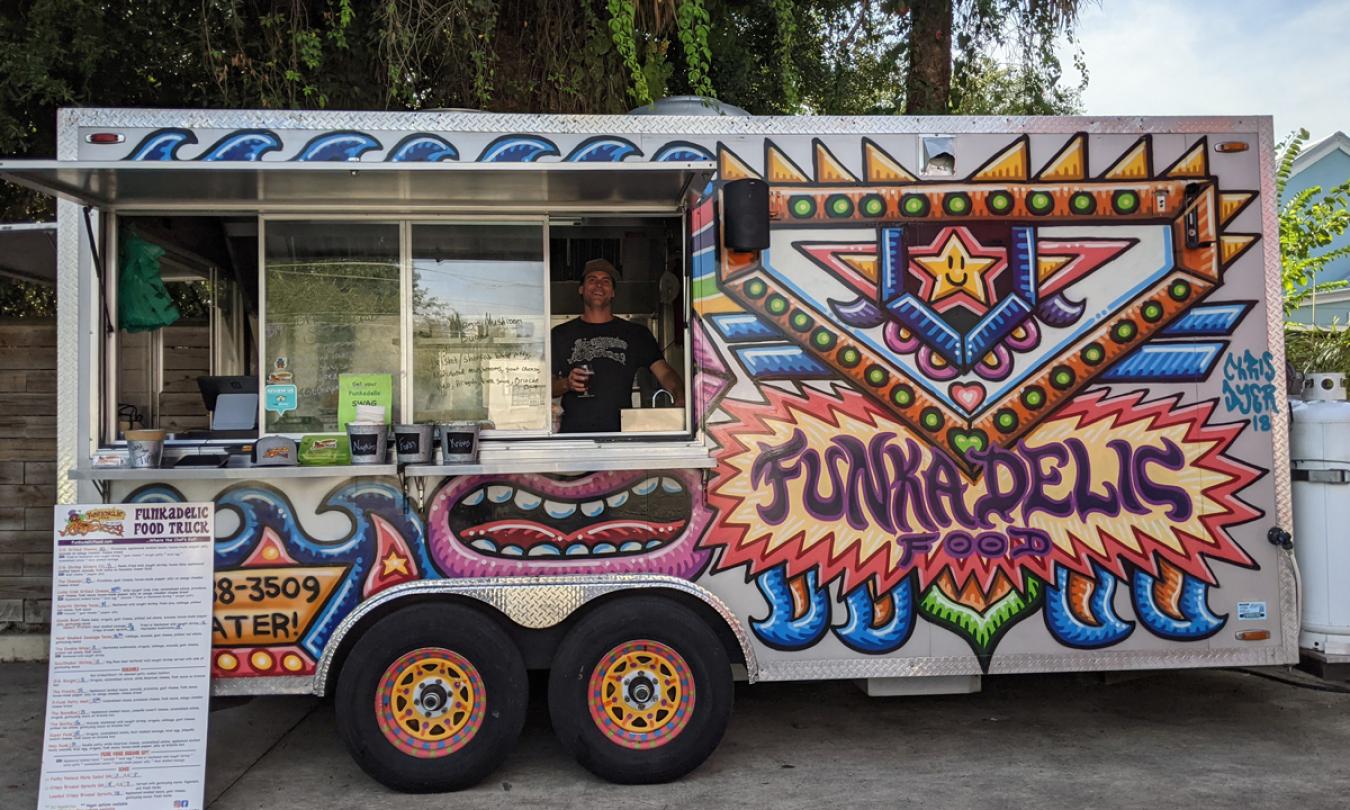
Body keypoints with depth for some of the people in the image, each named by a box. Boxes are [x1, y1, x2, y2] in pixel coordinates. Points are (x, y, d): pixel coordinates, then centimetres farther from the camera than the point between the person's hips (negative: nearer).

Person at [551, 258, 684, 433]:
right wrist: (566, 384, -7)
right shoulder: (561, 334, 15)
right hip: (574, 433, 0)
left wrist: (681, 399, -15)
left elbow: (664, 372, 4)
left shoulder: (635, 333, 15)